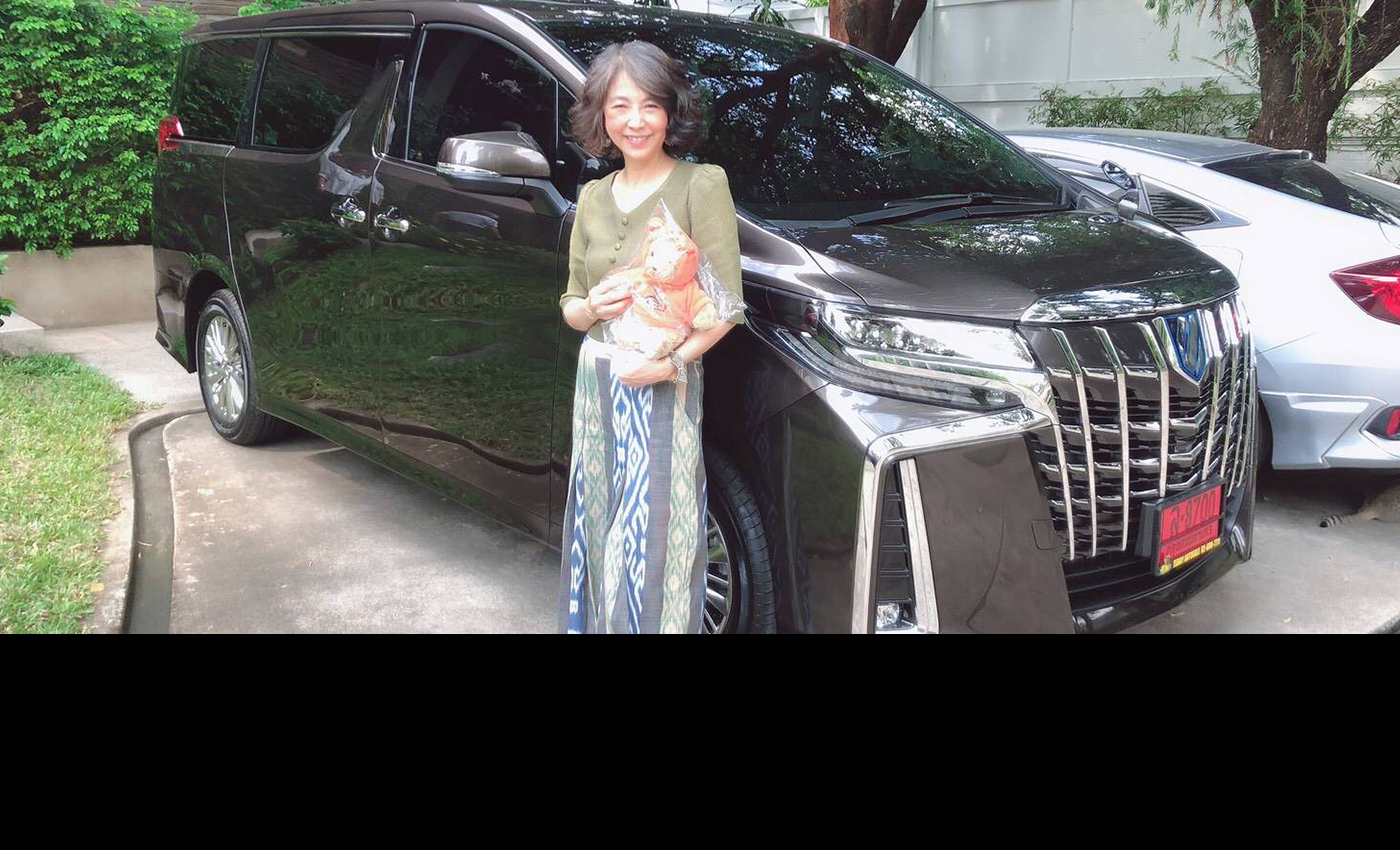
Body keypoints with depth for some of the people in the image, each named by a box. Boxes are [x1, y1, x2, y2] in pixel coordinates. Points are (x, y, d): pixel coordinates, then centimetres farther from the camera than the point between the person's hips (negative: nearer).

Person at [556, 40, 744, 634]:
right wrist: (593, 307, -7)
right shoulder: (593, 197, 11)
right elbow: (571, 306, 16)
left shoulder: (701, 184, -7)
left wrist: (674, 360, -23)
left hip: (664, 389, -5)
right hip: (597, 383, 6)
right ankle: (600, 623, 29)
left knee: (654, 540, -3)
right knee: (601, 535, 13)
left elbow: (726, 304, -10)